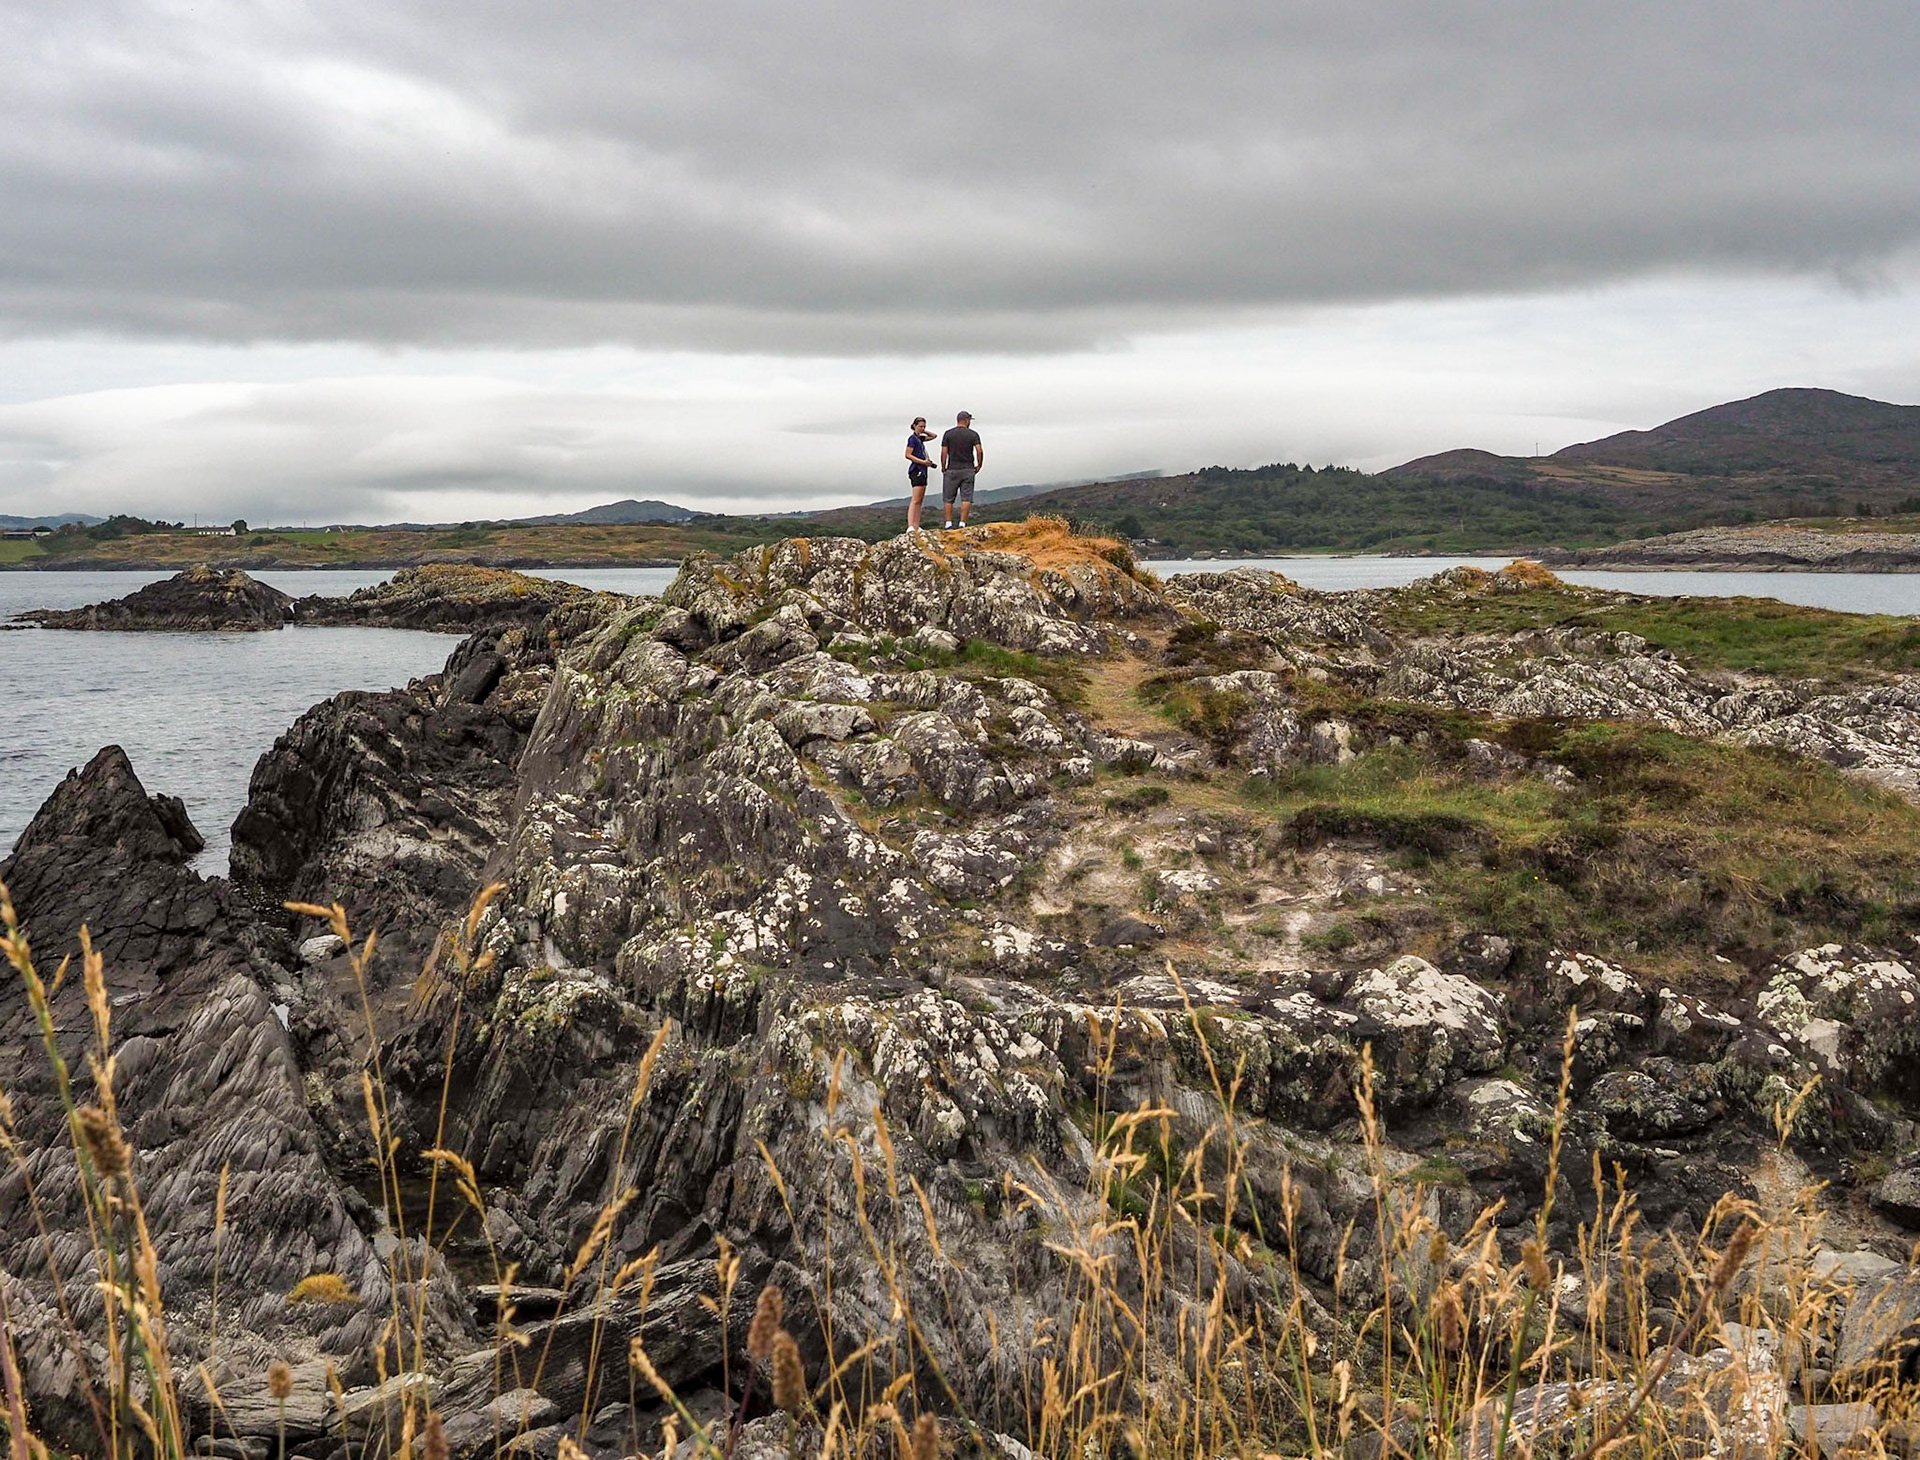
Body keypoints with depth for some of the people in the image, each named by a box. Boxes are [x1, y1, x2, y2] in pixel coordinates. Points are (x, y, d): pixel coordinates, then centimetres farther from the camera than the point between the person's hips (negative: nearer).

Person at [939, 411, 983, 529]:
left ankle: (948, 523, 1)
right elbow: (979, 451, -8)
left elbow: (944, 453, -3)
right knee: (966, 498, 1)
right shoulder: (973, 434, 1)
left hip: (952, 470, 0)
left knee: (948, 498, 6)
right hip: (968, 470, 0)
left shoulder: (948, 434, 1)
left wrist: (943, 467, 8)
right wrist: (979, 465, 6)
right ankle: (962, 523, -7)